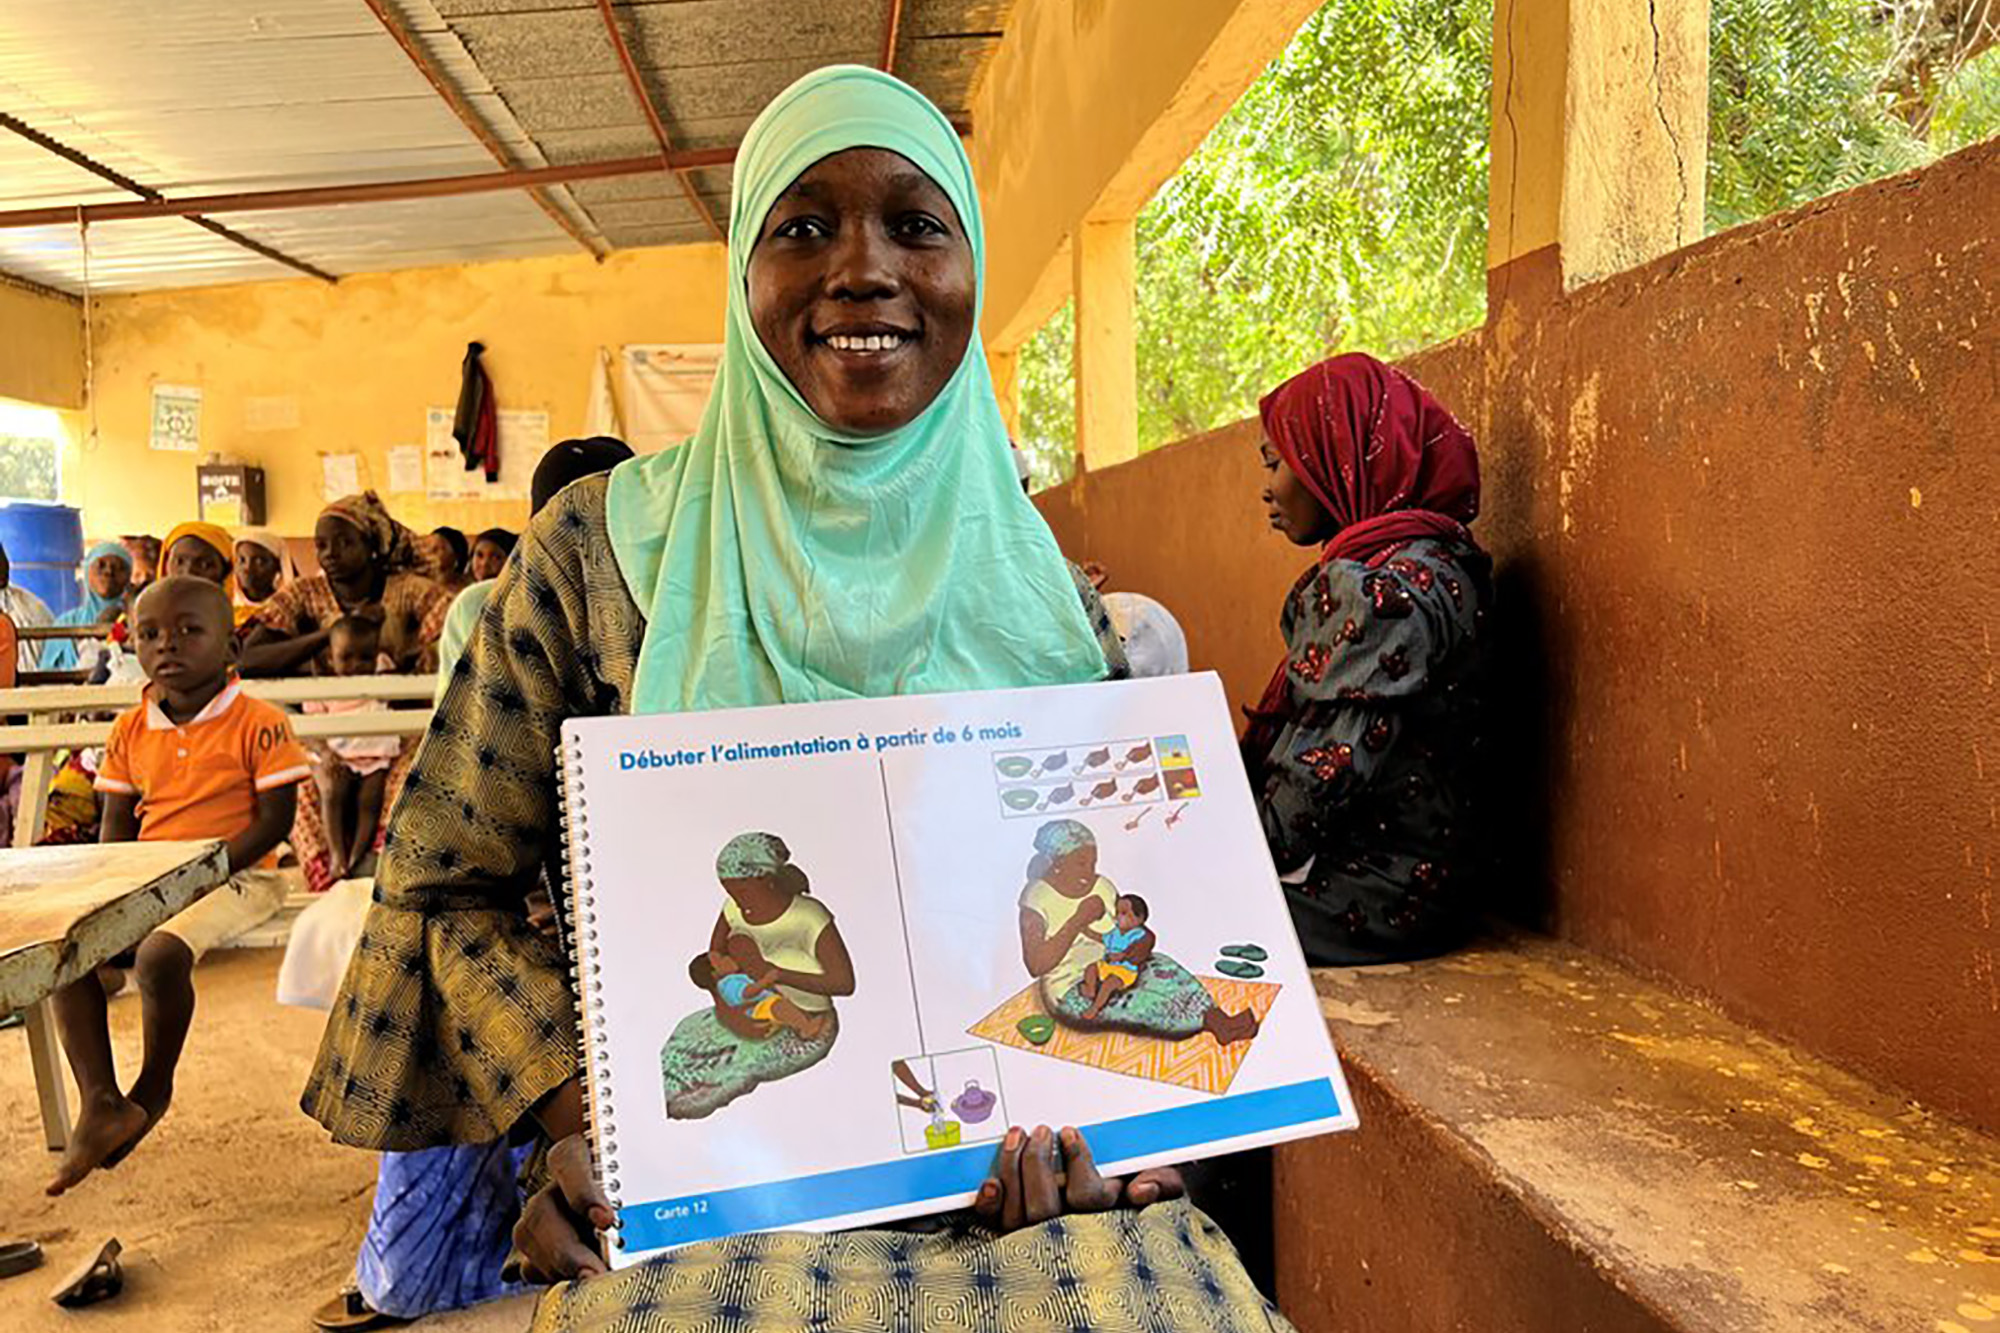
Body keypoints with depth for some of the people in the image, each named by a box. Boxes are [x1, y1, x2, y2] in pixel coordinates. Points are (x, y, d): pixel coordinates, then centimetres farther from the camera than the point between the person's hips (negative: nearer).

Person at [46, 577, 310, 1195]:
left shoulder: (258, 723, -10)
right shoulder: (130, 730, 8)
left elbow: (274, 819, -12)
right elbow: (116, 825, 12)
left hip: (234, 877, -6)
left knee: (160, 952, -30)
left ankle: (154, 1087, -3)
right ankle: (101, 1103, -10)